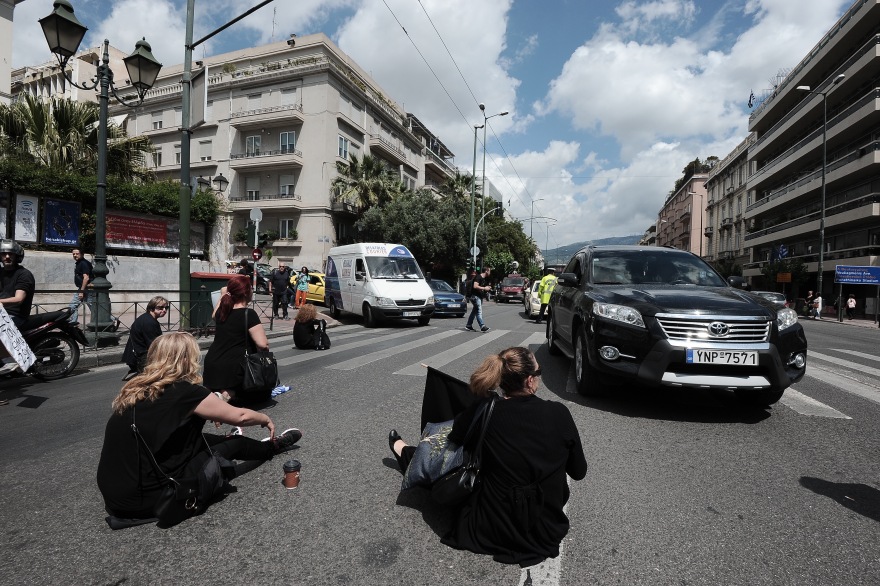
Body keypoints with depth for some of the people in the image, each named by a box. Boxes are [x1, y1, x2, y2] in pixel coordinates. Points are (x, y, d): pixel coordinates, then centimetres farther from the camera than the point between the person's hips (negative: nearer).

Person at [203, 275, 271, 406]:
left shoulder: (223, 311, 6)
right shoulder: (248, 314, -14)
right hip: (234, 370, -8)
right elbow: (263, 344, -21)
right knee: (263, 393, 10)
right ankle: (230, 394, -12)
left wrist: (223, 296, 35)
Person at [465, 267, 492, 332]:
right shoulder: (478, 277, -13)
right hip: (475, 296, -10)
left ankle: (468, 326, 17)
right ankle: (482, 326, -19)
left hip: (479, 296, 10)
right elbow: (475, 286, -24)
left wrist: (487, 288, 13)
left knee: (475, 311, 11)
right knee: (479, 311, -14)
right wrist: (484, 288, -18)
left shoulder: (483, 279, 17)